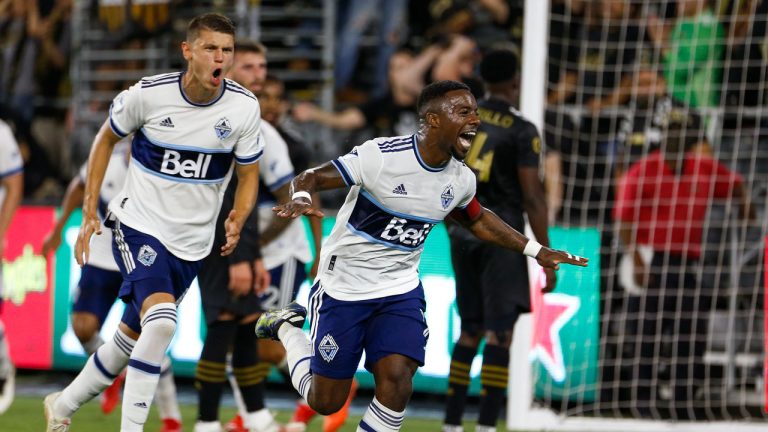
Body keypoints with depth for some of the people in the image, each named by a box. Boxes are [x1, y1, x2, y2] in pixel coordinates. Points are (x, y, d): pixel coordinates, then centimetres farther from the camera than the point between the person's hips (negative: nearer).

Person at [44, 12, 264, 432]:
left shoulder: (243, 107, -9)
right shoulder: (148, 94, -14)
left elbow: (248, 176, 4)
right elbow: (106, 138, 4)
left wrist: (237, 222, -15)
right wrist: (89, 211, 2)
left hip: (191, 242, 4)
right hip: (138, 223, -4)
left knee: (131, 338, 14)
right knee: (161, 322, -27)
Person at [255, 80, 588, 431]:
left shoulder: (461, 180, -3)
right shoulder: (382, 156, -23)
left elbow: (476, 219, 19)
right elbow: (310, 177, -19)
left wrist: (536, 251, 16)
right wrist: (301, 199, -42)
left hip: (400, 289, 4)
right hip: (343, 284, -4)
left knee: (397, 383, -17)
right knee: (325, 402, 5)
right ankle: (287, 327, 34)